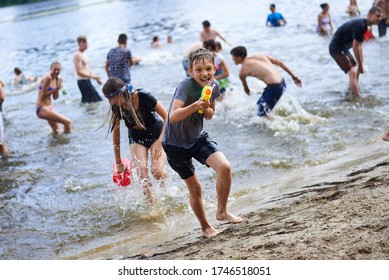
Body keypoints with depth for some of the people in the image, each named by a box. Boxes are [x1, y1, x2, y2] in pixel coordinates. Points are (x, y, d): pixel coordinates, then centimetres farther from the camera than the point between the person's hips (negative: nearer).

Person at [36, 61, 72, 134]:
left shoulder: (57, 78, 8)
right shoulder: (48, 77, -18)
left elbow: (55, 97, 8)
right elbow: (43, 95, -17)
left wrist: (58, 88, -7)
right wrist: (55, 89, -17)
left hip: (49, 107, 10)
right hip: (42, 109, -10)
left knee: (56, 132, 23)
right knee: (67, 122, -19)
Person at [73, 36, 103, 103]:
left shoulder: (83, 54, 15)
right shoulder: (78, 55, -16)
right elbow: (79, 72, -22)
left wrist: (96, 78, 16)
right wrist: (93, 76, -24)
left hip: (87, 81, 10)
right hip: (83, 81, -10)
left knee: (86, 100, 13)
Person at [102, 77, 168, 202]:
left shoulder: (143, 97, -27)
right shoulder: (117, 107, -15)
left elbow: (167, 117, -18)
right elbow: (116, 133, -2)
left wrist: (159, 141, -24)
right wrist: (118, 161, 4)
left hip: (156, 134, -3)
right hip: (136, 139, 3)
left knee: (157, 170, -21)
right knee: (141, 172, -19)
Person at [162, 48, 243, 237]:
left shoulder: (214, 86, -7)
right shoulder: (186, 86, -26)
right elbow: (173, 117, -36)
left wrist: (206, 109, -16)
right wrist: (195, 105, -50)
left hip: (198, 138, 5)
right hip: (176, 144, -5)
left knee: (225, 167, -17)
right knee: (194, 188, 4)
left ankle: (221, 211, 5)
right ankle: (205, 227, 27)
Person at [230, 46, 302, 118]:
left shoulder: (242, 71, -1)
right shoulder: (259, 55, 15)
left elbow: (246, 89, 13)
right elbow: (279, 63, 13)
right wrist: (294, 77, 17)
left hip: (274, 87, -8)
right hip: (282, 83, 8)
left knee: (262, 114, 4)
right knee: (260, 103, 25)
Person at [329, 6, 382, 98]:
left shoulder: (363, 25, 8)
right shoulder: (360, 26, -24)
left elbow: (359, 47, 14)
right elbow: (355, 47, -24)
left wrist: (361, 64, 12)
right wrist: (360, 65, -16)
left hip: (342, 48, 11)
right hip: (336, 49, -11)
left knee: (356, 69, 22)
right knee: (352, 73, -16)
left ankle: (351, 90, 36)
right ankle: (356, 98, -16)